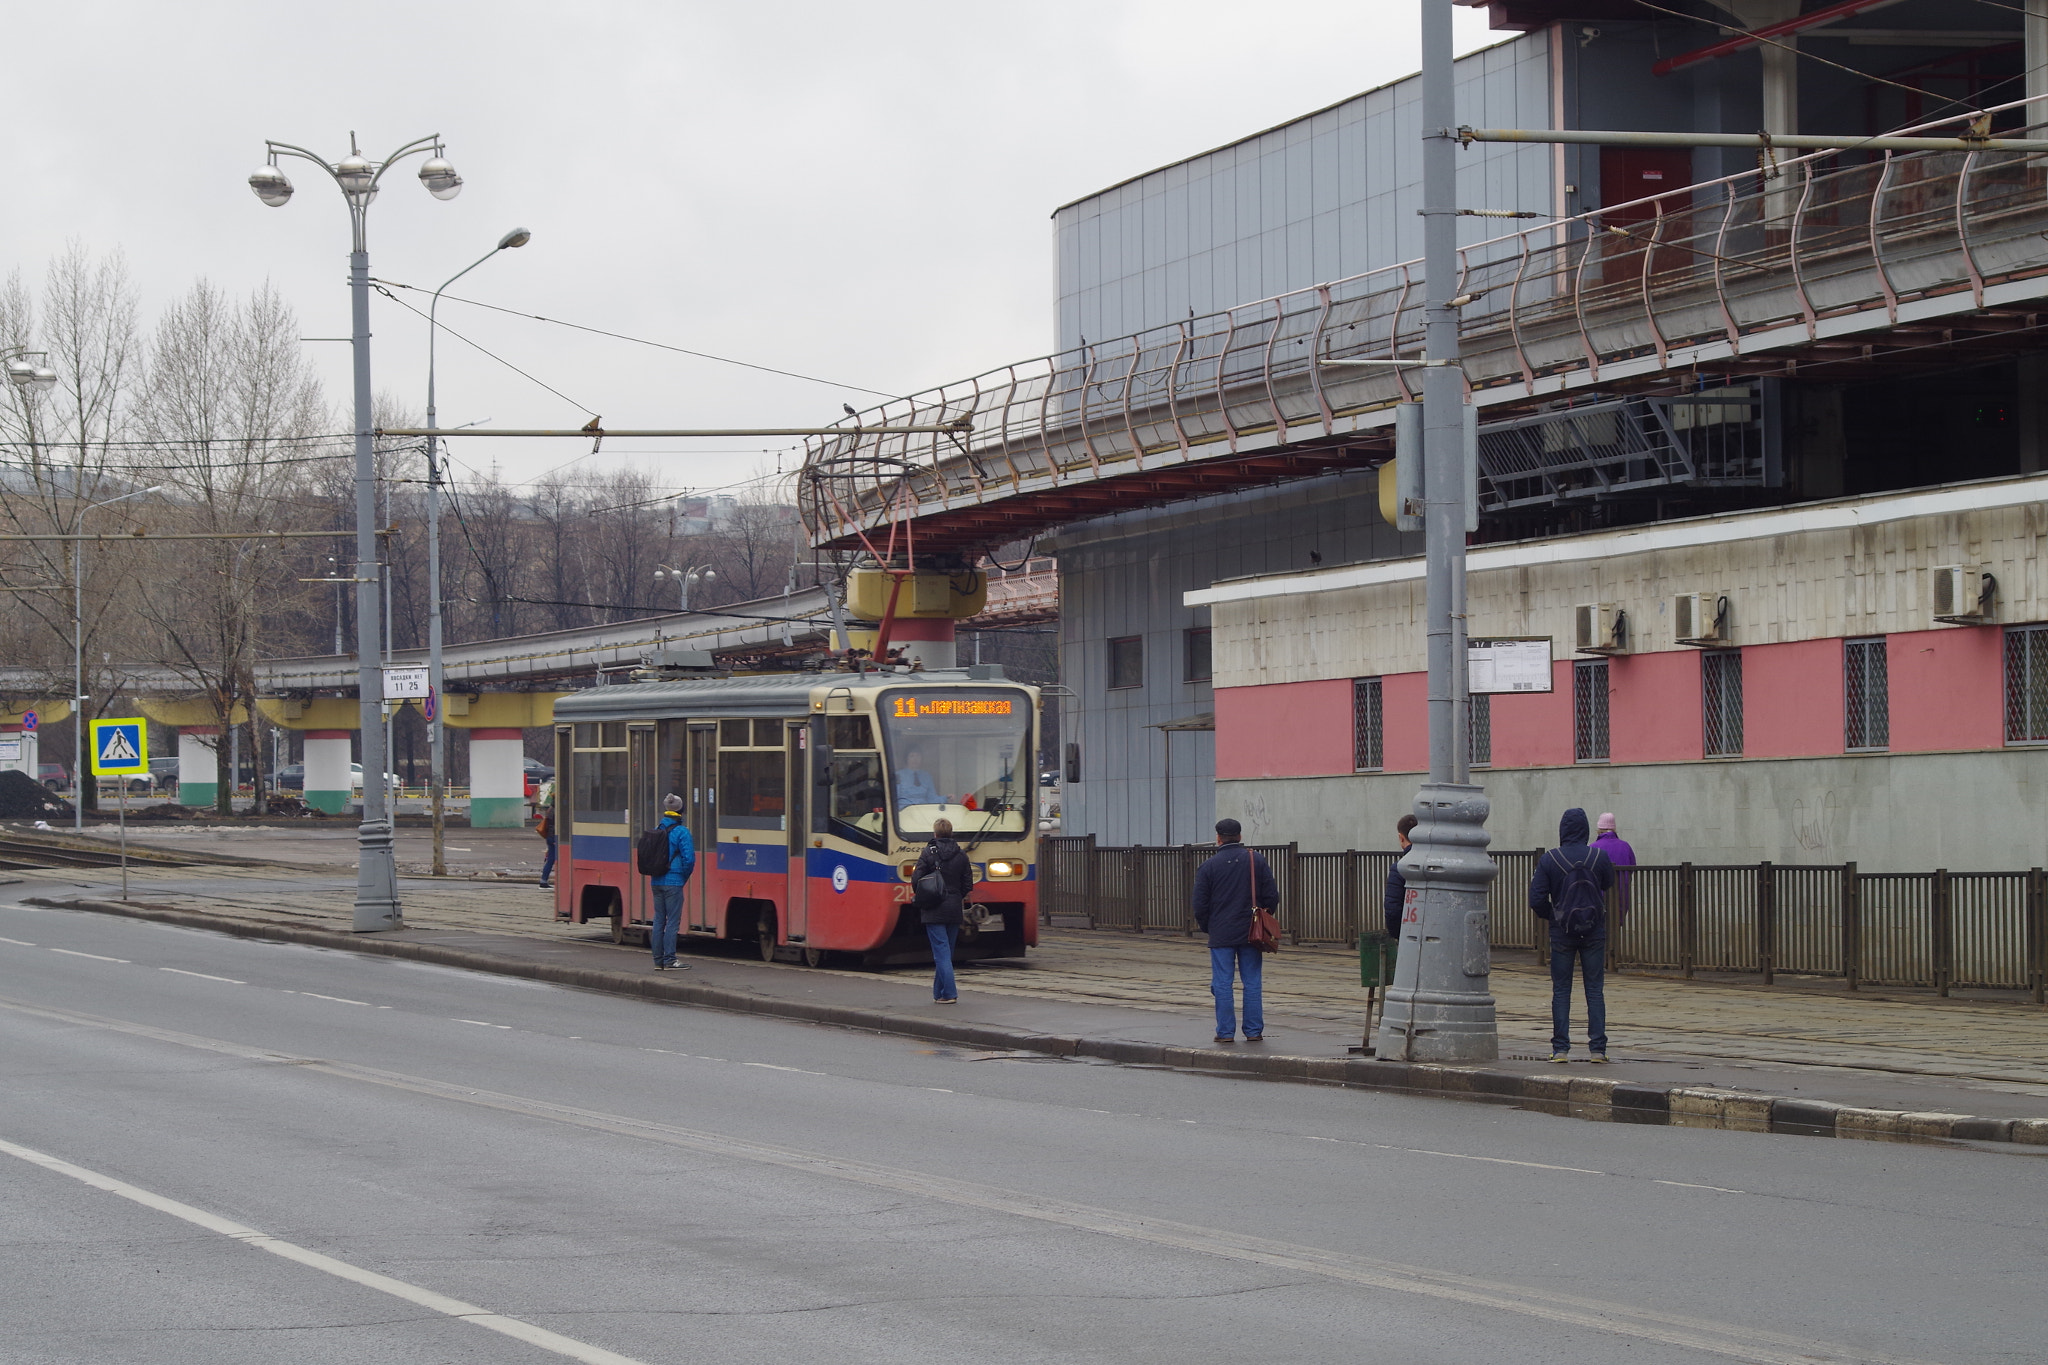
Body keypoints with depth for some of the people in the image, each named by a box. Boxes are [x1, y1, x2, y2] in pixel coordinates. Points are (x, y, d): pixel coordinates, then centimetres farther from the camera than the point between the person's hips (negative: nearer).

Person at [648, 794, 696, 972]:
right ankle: (669, 961, -5)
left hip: (657, 882, 6)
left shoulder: (656, 830, 8)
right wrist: (685, 877, 0)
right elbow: (689, 858, -15)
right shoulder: (681, 832, -11)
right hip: (673, 882, -6)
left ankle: (658, 960, 13)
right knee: (673, 921, -3)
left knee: (659, 920, 11)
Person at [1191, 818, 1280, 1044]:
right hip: (1250, 933, 2)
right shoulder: (1257, 861, 1)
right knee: (1252, 982, 6)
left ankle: (1225, 1031, 1)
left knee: (1223, 984, 2)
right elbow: (1272, 896, 2)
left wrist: (1206, 927, 16)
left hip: (1221, 934, -2)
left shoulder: (1208, 866, -4)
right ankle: (1254, 1031, 7)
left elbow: (1200, 905, -1)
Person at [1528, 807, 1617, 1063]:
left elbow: (1537, 900, -8)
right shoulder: (1599, 857, -5)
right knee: (1595, 989, 5)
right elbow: (1609, 884, 14)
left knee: (1561, 990, 6)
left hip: (1562, 931, -1)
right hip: (1594, 931, 1)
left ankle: (1560, 1048, 1)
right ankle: (1598, 1048, 0)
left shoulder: (1549, 860, -7)